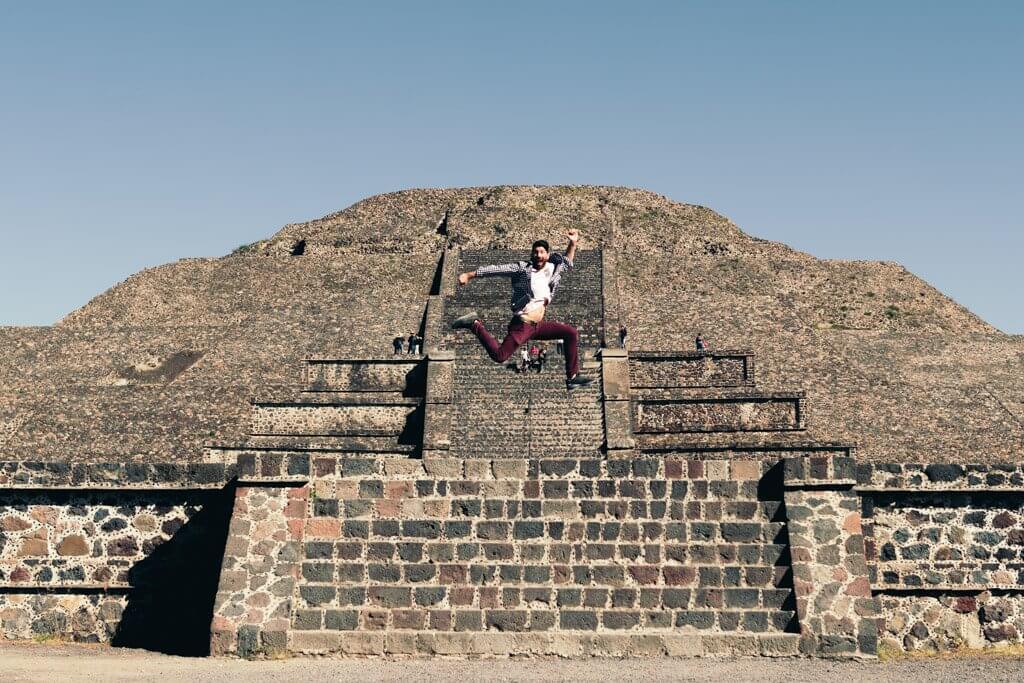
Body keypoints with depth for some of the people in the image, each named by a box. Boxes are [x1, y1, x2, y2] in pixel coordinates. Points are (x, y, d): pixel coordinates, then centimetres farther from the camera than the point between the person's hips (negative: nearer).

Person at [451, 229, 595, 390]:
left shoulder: (553, 269, 10)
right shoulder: (522, 268, -9)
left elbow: (567, 263, 31)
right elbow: (496, 269, -14)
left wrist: (573, 244, 18)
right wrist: (469, 275, -19)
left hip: (539, 325, 7)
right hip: (522, 325, -7)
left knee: (571, 333, 4)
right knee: (499, 356, -19)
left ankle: (572, 377, 7)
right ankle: (475, 325, 1)